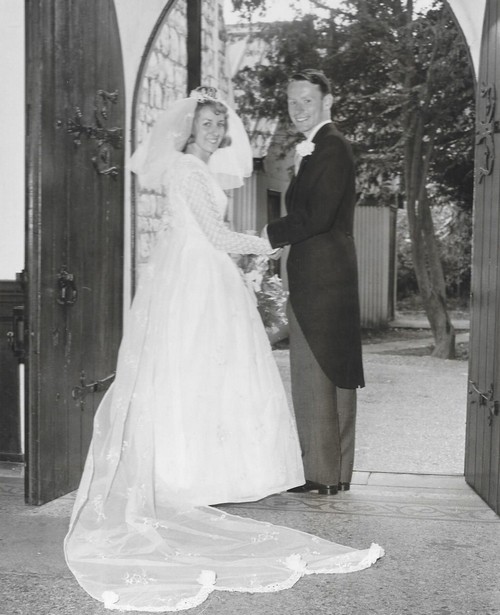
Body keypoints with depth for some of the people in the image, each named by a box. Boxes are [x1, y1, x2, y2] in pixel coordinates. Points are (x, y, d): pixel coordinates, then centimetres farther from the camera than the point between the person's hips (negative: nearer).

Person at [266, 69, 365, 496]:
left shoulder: (331, 147, -12)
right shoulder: (318, 148, 19)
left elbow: (316, 217, -21)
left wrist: (266, 237, -14)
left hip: (320, 279, -10)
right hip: (325, 276, 10)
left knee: (313, 375, -5)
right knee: (333, 374, 13)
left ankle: (322, 473, 2)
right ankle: (335, 471, 22)